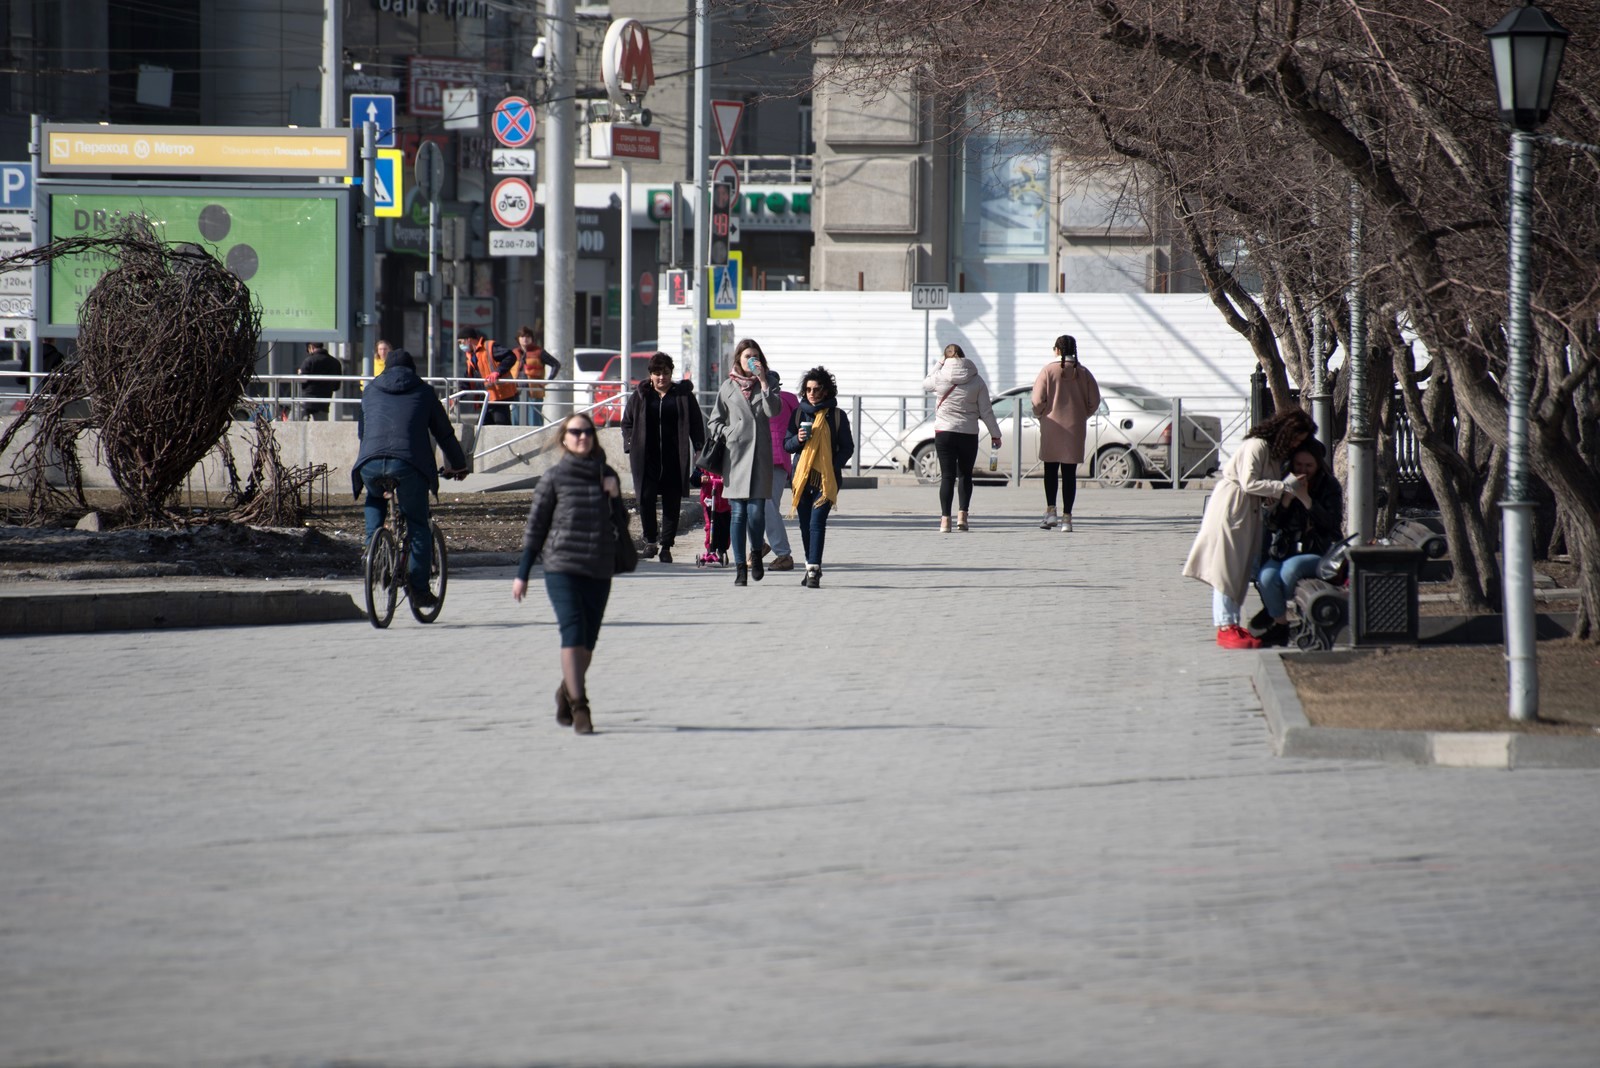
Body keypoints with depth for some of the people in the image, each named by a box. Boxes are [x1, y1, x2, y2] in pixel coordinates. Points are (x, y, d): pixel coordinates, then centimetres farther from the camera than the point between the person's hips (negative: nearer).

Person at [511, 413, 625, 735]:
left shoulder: (607, 476, 10)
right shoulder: (554, 478, 1)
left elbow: (621, 523, 17)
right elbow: (535, 526, 3)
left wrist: (614, 498, -3)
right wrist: (522, 574, 3)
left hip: (599, 570, 4)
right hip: (561, 567, -4)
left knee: (588, 639, 8)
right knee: (573, 632, -16)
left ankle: (567, 691, 33)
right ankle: (578, 706, -18)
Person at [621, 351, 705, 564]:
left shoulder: (683, 395, 5)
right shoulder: (640, 395, 8)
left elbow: (696, 423, 9)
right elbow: (627, 423, 14)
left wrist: (699, 450, 2)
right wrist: (630, 449, 4)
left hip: (674, 458, 0)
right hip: (646, 457, 0)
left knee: (672, 503, 1)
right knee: (646, 498, -8)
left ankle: (666, 546, 8)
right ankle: (650, 540, 10)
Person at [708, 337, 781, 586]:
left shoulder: (766, 384, 10)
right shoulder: (728, 387, 10)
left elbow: (773, 411, -9)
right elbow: (715, 420, 15)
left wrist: (763, 380, -11)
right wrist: (728, 434, -2)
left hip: (760, 456, 0)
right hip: (735, 455, 1)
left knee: (756, 511, -9)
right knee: (738, 513, -1)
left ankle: (756, 553, 19)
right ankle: (740, 566, 5)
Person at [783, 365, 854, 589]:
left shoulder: (837, 416, 2)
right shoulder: (799, 413, 9)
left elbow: (847, 447, 6)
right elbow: (787, 445, 11)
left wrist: (834, 466, -10)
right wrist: (798, 439, -11)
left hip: (826, 478, -3)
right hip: (802, 476, 3)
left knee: (817, 521, -14)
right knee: (805, 524, 8)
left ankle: (814, 570, -19)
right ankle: (811, 567, 23)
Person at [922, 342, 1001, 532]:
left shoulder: (940, 377, -4)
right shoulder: (977, 380, -1)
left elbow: (925, 385, 19)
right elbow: (986, 411, 0)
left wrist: (939, 364, 20)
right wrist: (995, 433, 9)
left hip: (944, 432, -1)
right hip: (969, 434, 1)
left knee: (947, 476, 0)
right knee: (965, 474, 16)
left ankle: (945, 519, -8)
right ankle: (962, 514, 4)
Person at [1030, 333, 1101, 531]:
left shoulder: (1048, 370, -6)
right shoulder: (1083, 372, 1)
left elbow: (1038, 400, -10)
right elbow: (1094, 401, 1)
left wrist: (1040, 416, 9)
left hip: (1052, 426, -2)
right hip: (1075, 429, 2)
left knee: (1050, 470, 9)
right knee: (1069, 473, 5)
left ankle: (1051, 511, -3)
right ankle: (1067, 517, 2)